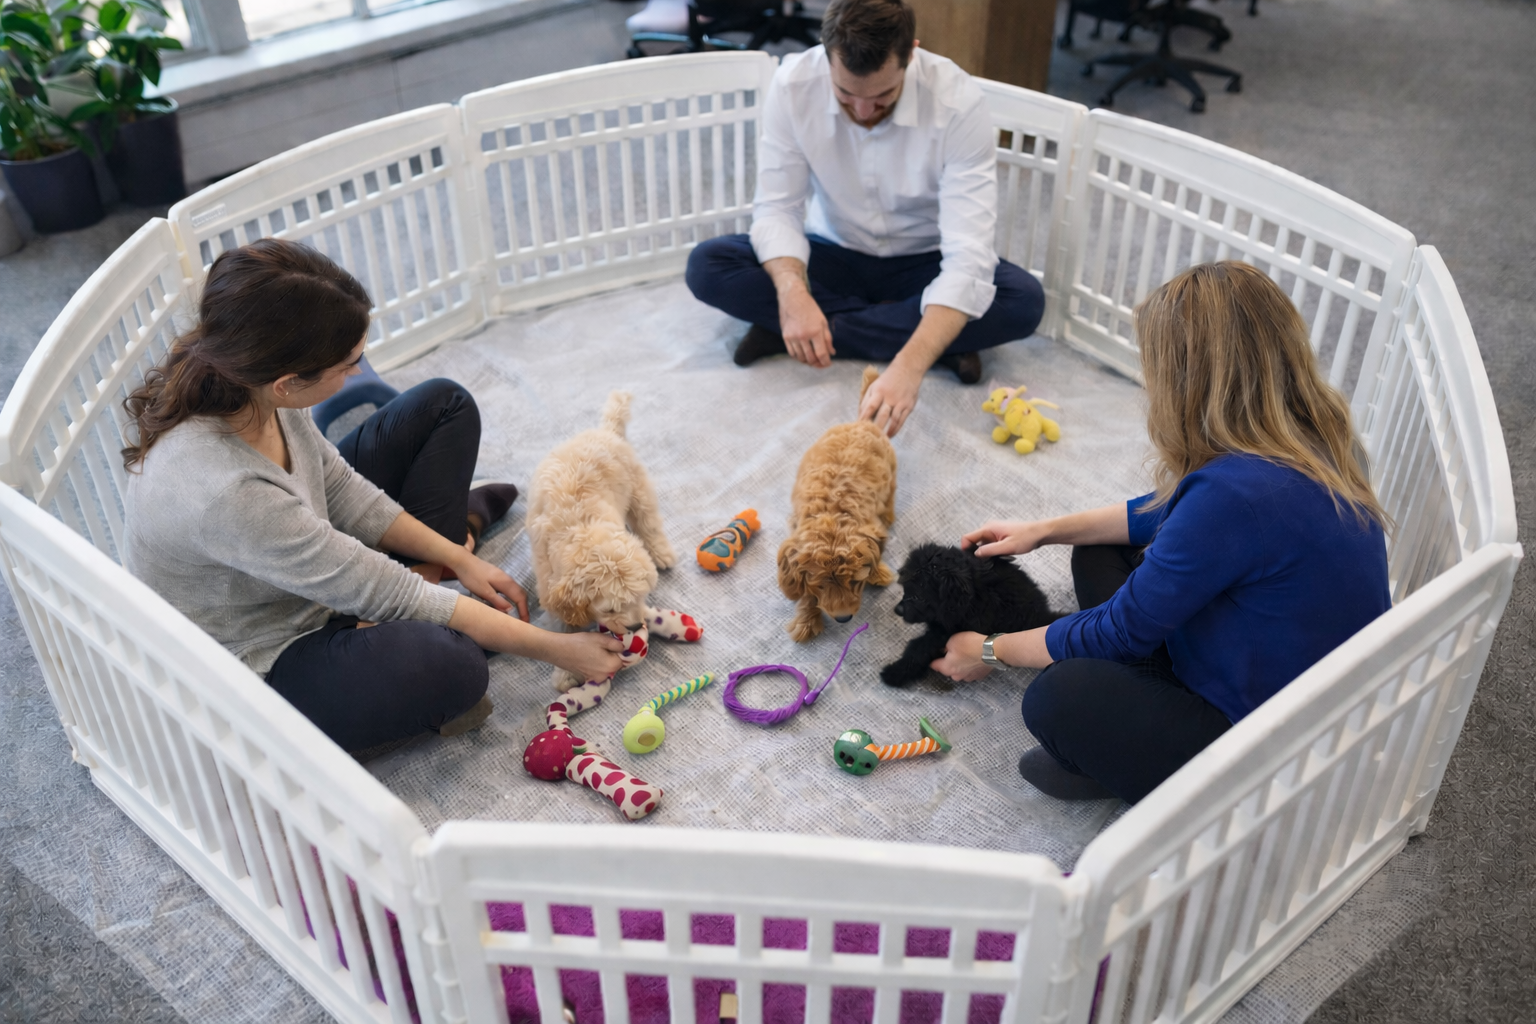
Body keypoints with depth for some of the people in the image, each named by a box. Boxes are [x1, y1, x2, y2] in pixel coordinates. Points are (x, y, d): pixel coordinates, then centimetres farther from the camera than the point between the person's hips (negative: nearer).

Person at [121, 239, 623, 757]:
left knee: (443, 405, 2)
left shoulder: (242, 380, -19)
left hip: (311, 571, 7)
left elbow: (334, 485, 0)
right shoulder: (220, 491, -41)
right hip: (257, 664, -7)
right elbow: (380, 594, -31)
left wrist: (458, 559, -2)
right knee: (450, 665, -35)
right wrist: (552, 648, -23)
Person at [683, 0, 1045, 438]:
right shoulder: (793, 85, -20)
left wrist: (908, 368, -50)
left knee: (1024, 301, -31)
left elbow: (968, 258, -35)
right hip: (833, 256, 2)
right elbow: (777, 208, -17)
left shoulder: (960, 103, -28)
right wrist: (792, 290, -40)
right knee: (706, 266, -23)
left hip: (919, 265, -2)